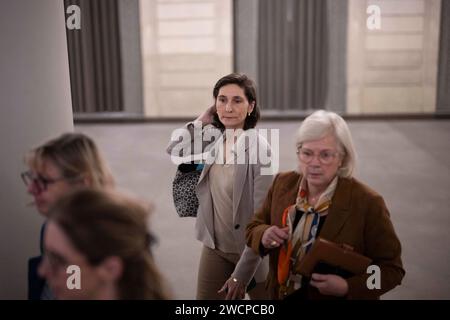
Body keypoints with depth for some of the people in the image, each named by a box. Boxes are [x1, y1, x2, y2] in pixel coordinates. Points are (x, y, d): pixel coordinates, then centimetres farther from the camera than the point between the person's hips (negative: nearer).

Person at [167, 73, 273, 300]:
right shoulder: (214, 138, -2)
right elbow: (175, 149, 10)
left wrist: (241, 273, -20)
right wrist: (204, 118, -1)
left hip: (251, 250, -5)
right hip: (215, 247, 5)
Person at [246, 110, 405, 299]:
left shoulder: (367, 203, -21)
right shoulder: (282, 184, -8)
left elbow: (391, 268, -14)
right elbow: (253, 227, 4)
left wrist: (348, 287, -29)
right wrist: (264, 236, -19)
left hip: (340, 295, -4)